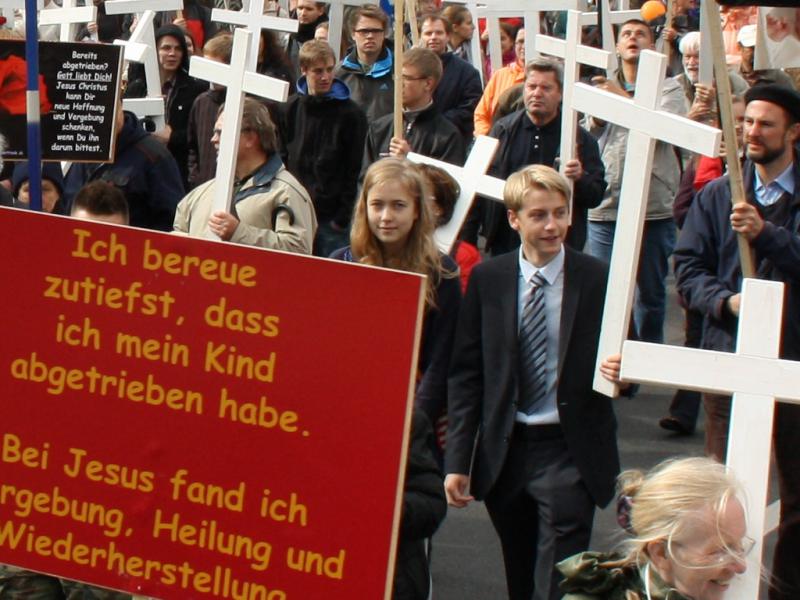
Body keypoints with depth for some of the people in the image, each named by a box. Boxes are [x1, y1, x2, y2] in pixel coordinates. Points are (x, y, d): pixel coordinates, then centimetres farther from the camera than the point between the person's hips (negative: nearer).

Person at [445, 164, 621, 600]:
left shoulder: (600, 279, -4)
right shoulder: (486, 279, 2)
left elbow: (625, 360, 4)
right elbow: (465, 374, 3)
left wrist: (620, 372, -22)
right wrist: (457, 461, -2)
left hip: (569, 454, -3)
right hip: (505, 452, 3)